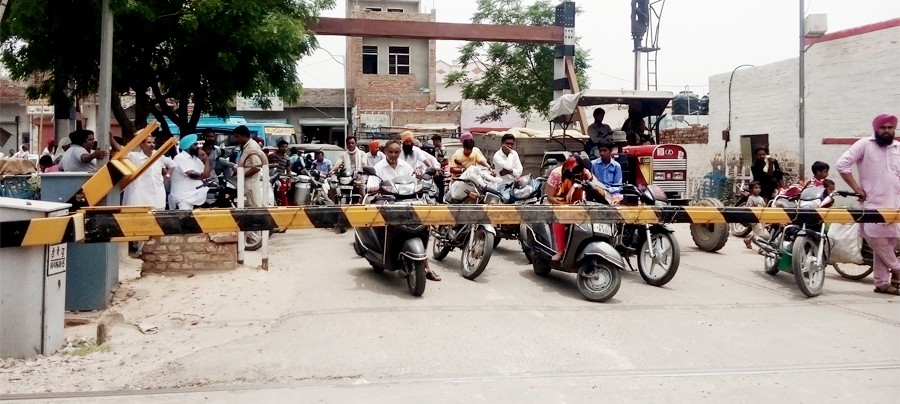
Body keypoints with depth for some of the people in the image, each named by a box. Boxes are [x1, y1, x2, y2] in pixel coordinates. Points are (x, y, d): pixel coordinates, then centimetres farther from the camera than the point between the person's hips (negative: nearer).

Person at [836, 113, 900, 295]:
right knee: (878, 242, -12)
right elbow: (842, 164, -9)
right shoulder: (864, 144, -3)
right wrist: (857, 188, -11)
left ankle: (882, 282, 13)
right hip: (873, 204, -5)